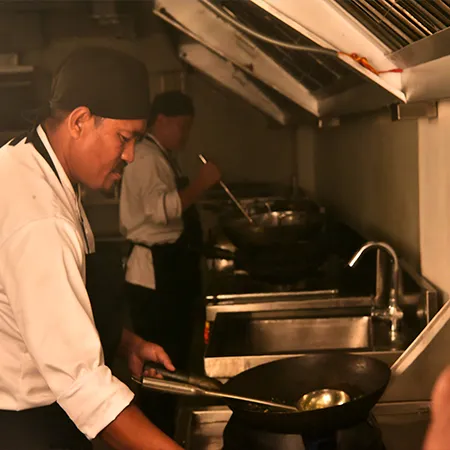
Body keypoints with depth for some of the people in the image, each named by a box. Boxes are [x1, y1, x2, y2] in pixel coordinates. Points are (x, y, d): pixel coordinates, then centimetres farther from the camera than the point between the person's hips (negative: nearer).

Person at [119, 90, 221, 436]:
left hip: (170, 270, 11)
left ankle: (165, 433, 33)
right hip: (155, 273, -11)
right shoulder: (146, 158, -15)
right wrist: (201, 183, -23)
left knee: (174, 357, 19)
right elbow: (161, 208, -28)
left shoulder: (163, 158, 18)